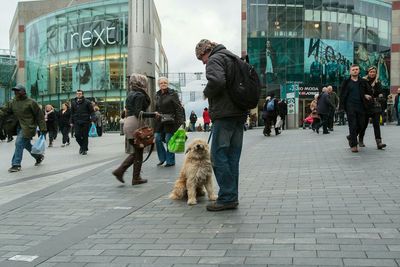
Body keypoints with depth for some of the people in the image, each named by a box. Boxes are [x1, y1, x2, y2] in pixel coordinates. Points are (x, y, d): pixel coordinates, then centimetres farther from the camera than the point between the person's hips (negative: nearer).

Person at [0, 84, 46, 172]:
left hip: (28, 128, -7)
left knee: (19, 143, -14)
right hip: (19, 127, 7)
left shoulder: (31, 102, -9)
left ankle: (16, 165, -9)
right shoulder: (12, 102, 7)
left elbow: (40, 116, -7)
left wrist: (43, 128, -9)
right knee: (26, 144, 17)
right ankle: (39, 156, 39)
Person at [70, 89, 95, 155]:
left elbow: (92, 111, -1)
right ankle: (81, 146, 20)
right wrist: (71, 122, 13)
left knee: (85, 136, 1)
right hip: (77, 122, 3)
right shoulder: (73, 102, 10)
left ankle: (84, 149, 12)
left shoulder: (87, 102, -1)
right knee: (77, 135, -6)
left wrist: (92, 118, -14)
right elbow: (72, 113, 17)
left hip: (85, 122, -3)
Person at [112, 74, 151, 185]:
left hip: (128, 123, 9)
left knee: (135, 152, 15)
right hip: (136, 123, -9)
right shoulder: (140, 95, -11)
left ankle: (120, 171, 7)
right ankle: (136, 178, 7)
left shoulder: (130, 94, 16)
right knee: (138, 152, 2)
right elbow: (138, 112, -20)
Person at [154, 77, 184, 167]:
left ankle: (170, 161, 8)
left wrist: (180, 121, -14)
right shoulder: (157, 94, 12)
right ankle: (162, 158, 21)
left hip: (170, 121, -6)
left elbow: (179, 108, -9)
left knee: (169, 140, -4)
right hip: (160, 121, 6)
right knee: (158, 139, 3)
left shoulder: (172, 93, -6)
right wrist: (156, 113, 7)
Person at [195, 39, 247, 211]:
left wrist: (207, 93, -6)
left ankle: (227, 198, -6)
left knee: (219, 155, -6)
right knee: (232, 156, 10)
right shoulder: (232, 57, 24)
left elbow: (216, 81, -24)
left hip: (224, 114, -9)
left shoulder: (215, 59, -4)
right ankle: (232, 197, 13)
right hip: (240, 113, 9)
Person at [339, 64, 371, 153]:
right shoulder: (346, 82, 5)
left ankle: (351, 137, 31)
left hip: (360, 106, 3)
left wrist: (366, 95, -1)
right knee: (353, 125, -6)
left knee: (361, 124, 6)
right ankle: (353, 145, -2)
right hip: (350, 106, -3)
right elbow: (342, 95, 5)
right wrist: (343, 105, -5)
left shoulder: (363, 82, 11)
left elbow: (368, 92, 21)